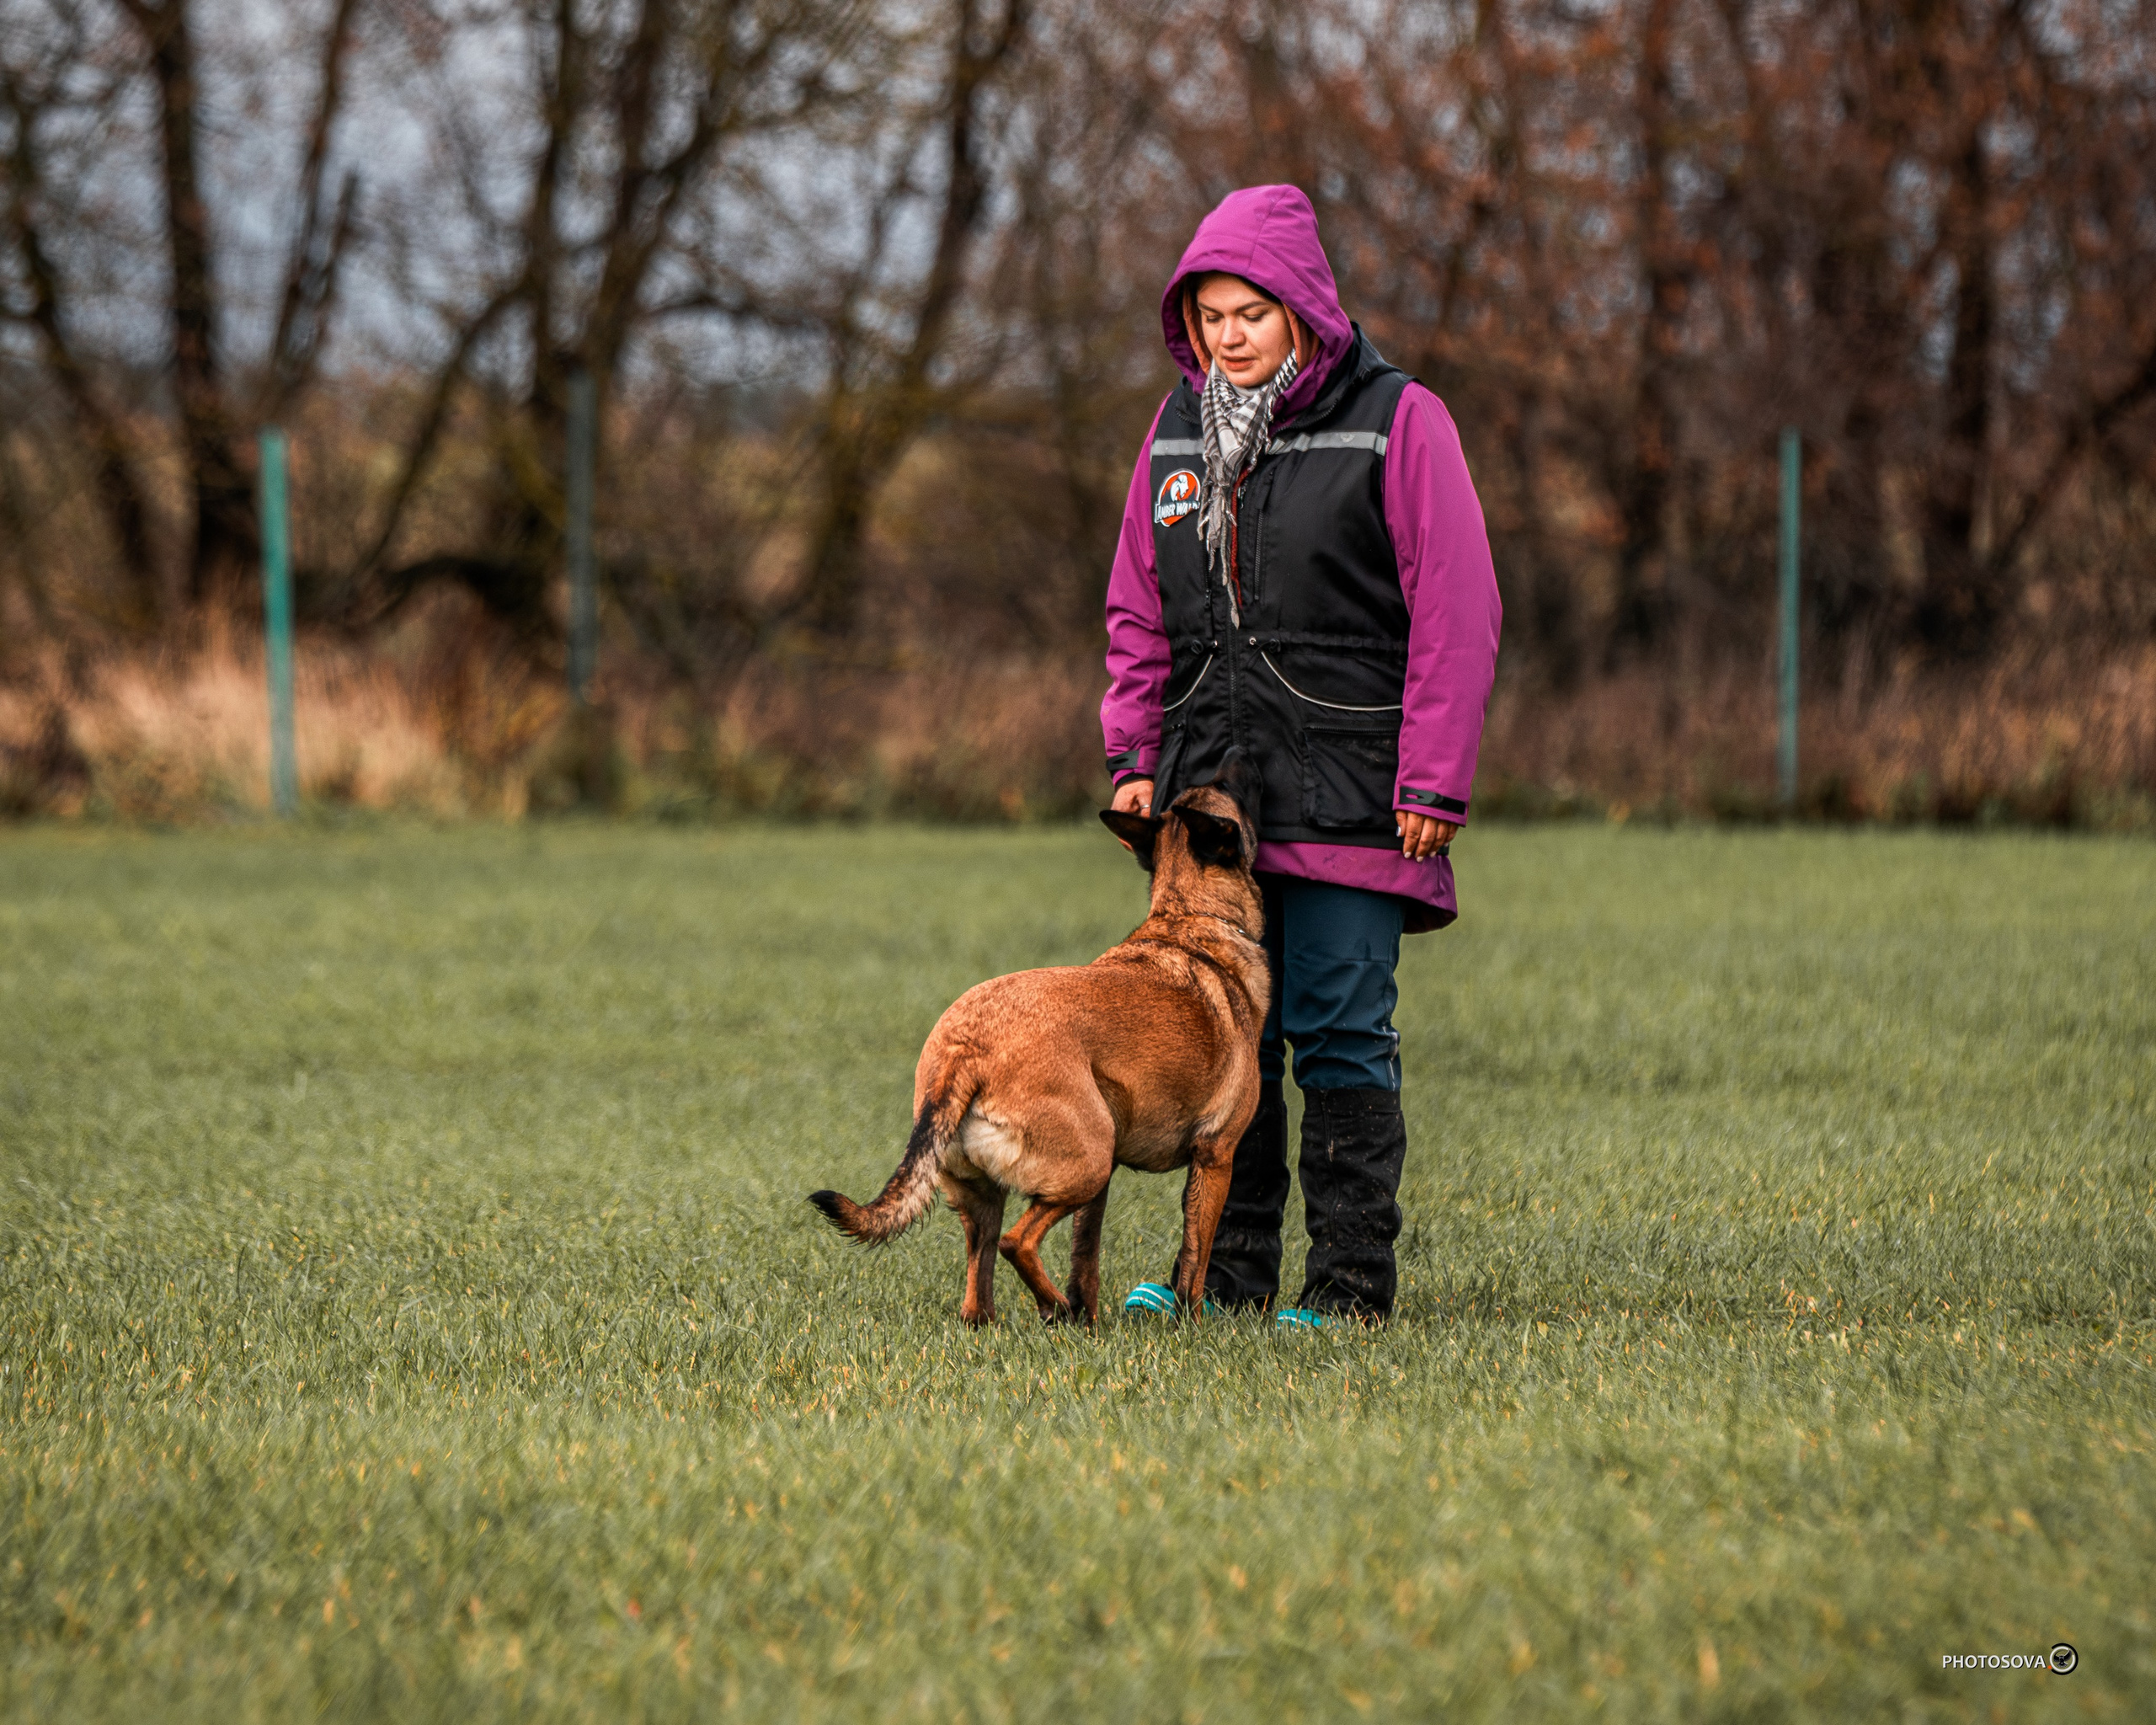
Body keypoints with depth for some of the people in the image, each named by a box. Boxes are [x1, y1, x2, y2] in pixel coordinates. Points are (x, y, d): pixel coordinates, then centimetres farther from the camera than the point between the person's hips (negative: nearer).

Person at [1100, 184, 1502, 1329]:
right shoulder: (1180, 427, 12)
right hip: (1211, 790, 5)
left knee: (1340, 1034, -4)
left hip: (1348, 793, -5)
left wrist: (1432, 782, -12)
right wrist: (1133, 754, 9)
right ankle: (1228, 1274, 15)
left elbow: (1454, 615, -7)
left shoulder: (1394, 421, -5)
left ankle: (1352, 1285, 2)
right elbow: (1137, 610, 19)